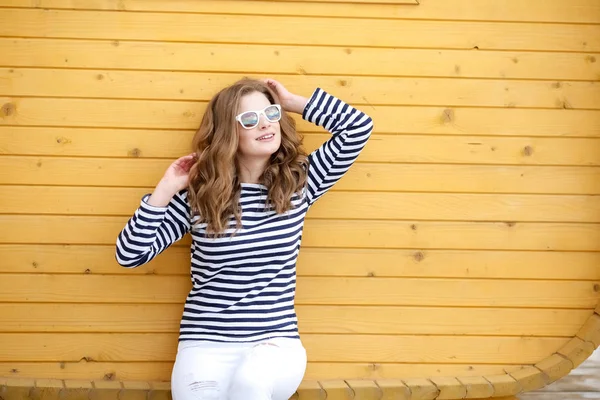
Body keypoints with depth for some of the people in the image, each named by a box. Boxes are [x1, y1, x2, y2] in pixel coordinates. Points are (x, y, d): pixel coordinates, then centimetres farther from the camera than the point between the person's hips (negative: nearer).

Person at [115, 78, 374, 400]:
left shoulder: (300, 182, 5)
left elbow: (358, 126, 2)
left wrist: (293, 102, 3)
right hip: (206, 344, 0)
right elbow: (130, 255, -1)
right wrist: (166, 190, -7)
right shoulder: (198, 194, 0)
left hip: (276, 343, 0)